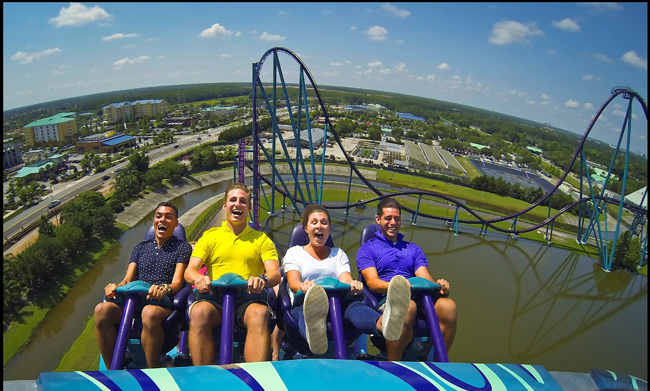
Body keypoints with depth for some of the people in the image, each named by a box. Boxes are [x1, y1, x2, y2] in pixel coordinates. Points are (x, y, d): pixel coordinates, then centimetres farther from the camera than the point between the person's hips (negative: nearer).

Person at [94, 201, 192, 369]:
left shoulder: (182, 247, 13)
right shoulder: (141, 247, 26)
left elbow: (178, 282, 0)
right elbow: (128, 278, 16)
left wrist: (165, 288, -24)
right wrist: (116, 286, -9)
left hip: (163, 304, -4)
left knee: (150, 312, -40)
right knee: (102, 309, -28)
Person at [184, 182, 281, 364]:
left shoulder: (261, 239, 18)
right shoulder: (210, 236, 19)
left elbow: (275, 273, 5)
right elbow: (189, 271, 8)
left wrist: (263, 279, -22)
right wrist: (198, 279, -19)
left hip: (248, 298, 0)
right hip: (215, 297, 1)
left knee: (260, 313, -35)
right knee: (199, 312, -33)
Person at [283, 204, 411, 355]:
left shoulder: (339, 254, 26)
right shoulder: (294, 252, 19)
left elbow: (346, 279, 7)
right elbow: (293, 281, 0)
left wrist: (352, 284, -22)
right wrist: (303, 286, -27)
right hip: (304, 305, -1)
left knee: (353, 305, -36)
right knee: (310, 308, -41)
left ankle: (383, 323, -70)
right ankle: (314, 335, -77)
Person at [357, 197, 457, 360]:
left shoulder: (413, 249, 28)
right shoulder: (367, 248, 13)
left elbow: (425, 278, 13)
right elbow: (372, 282, -2)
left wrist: (438, 284, -11)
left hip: (418, 299, 4)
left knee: (448, 306, -29)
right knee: (407, 306, -39)